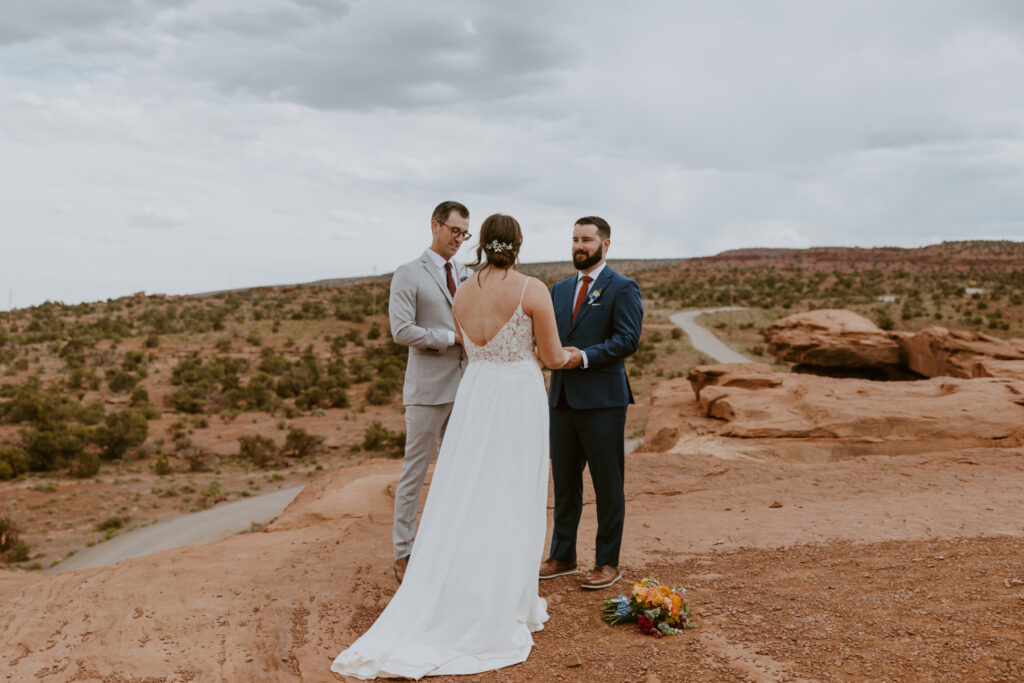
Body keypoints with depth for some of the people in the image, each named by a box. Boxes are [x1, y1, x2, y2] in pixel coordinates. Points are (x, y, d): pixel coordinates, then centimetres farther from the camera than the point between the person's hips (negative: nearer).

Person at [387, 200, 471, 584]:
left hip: (465, 388, 6)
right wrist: (452, 338, -14)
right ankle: (403, 554, 10)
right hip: (428, 389, -6)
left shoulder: (467, 276, 14)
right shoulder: (408, 275, -4)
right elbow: (402, 332, -14)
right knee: (414, 472, 0)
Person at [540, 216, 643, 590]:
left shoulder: (622, 289, -4)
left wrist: (585, 357, -21)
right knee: (563, 481, 13)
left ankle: (608, 562, 14)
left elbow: (628, 339, -13)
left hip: (602, 400, -6)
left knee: (608, 485, 3)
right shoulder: (560, 289, 16)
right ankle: (563, 556, 25)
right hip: (562, 398, 6)